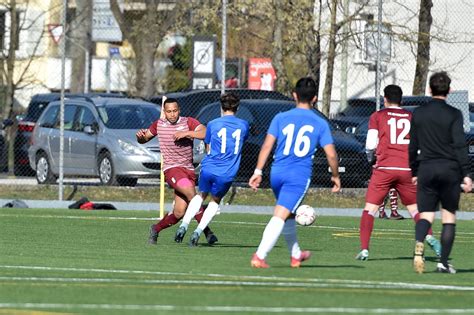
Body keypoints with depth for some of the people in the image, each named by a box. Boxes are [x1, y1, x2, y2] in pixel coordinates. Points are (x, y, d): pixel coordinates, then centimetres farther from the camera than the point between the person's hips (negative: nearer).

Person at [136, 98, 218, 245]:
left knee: (179, 213, -3)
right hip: (171, 169, -2)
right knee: (191, 193, -27)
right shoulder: (159, 124, 8)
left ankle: (156, 229, 24)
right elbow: (144, 139, 22)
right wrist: (140, 136, -1)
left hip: (188, 171, 2)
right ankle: (207, 232, -26)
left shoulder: (188, 122, 1)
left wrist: (186, 133, -24)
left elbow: (205, 133, -15)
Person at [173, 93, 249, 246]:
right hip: (227, 174, 0)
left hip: (208, 169, 0)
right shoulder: (243, 125, 4)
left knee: (202, 196, 26)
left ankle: (184, 225, 12)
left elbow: (208, 148, 10)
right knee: (215, 201, 21)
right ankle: (198, 231, 5)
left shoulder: (213, 124, 0)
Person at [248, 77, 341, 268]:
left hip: (277, 173, 3)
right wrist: (335, 176, 15)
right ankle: (259, 256, -24)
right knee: (280, 216, -10)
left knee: (288, 216, 22)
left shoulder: (281, 118, 5)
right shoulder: (320, 124, 2)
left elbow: (267, 145, -2)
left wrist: (258, 171, -1)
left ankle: (295, 255, 38)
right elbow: (331, 154, 0)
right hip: (300, 176, -3)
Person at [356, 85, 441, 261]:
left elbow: (370, 145, -2)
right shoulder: (412, 117, 11)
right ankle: (429, 236, -8)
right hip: (407, 170, 2)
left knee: (370, 209, 2)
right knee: (414, 208, 15)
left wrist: (371, 157, 18)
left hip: (384, 168, -2)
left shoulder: (377, 116, 5)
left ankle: (364, 249, -9)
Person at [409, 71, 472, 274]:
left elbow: (413, 147, 12)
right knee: (449, 216, 6)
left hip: (426, 169, 2)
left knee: (425, 214, 3)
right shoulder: (453, 114, -4)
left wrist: (414, 172, 22)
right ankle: (443, 262, 2)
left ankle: (419, 247, -27)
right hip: (450, 169, -2)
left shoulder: (418, 114, 7)